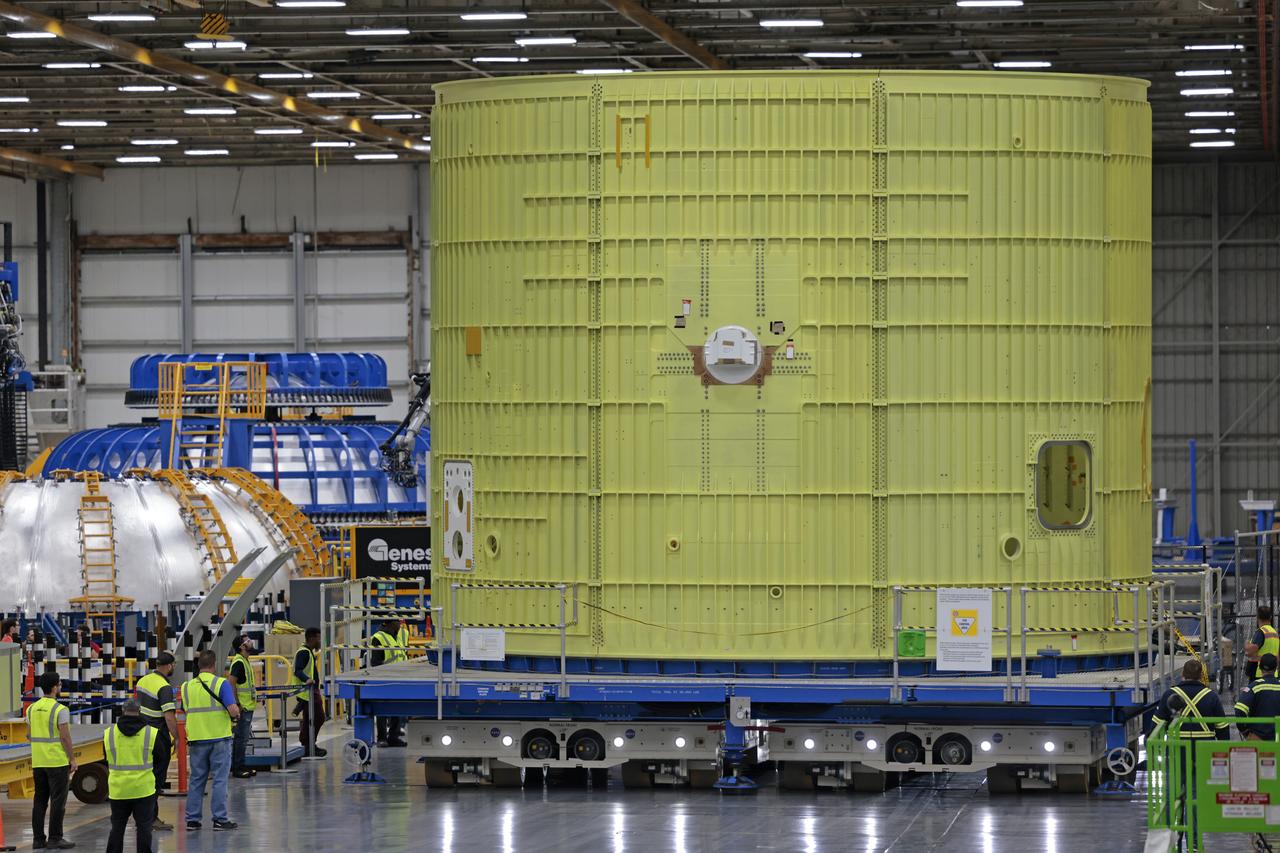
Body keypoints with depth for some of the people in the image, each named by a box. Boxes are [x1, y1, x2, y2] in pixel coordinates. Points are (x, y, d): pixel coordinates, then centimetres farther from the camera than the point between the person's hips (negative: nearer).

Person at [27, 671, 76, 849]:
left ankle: (38, 838, 11)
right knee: (57, 801, -1)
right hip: (58, 761, -6)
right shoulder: (60, 710, -14)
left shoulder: (32, 709, 6)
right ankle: (55, 839, -1)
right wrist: (72, 759, -8)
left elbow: (29, 735, 11)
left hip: (38, 761, 6)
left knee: (40, 800, 10)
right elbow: (65, 737, -16)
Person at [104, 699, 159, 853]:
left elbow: (107, 764, 11)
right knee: (144, 827, 4)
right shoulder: (152, 734, -6)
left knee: (117, 827, 11)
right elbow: (158, 763, 5)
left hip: (118, 790, 2)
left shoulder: (108, 734, -1)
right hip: (144, 788, -2)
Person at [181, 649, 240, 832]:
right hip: (219, 738, -4)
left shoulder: (187, 687, 5)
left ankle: (192, 819, 11)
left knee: (196, 780, 10)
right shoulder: (221, 684, -10)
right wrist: (236, 714, 4)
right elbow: (233, 710, -17)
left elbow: (185, 711, 13)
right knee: (220, 779, 2)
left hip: (196, 739, 4)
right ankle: (220, 819, 2)